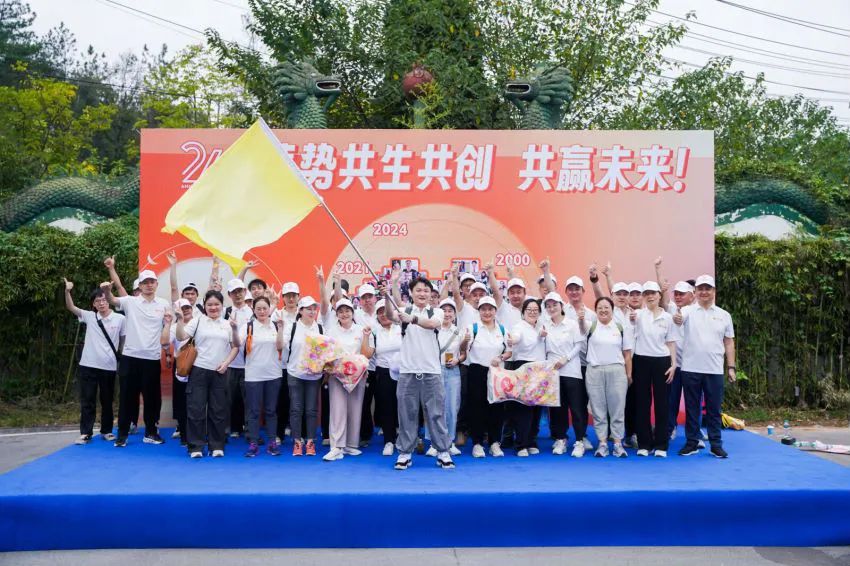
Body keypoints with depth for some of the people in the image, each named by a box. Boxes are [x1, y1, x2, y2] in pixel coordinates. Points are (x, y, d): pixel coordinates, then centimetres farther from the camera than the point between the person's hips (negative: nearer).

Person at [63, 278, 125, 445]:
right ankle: (85, 433, 12)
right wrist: (67, 291, -24)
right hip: (88, 366, 1)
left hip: (109, 367, -1)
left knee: (107, 401, 10)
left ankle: (106, 431, 22)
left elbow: (123, 340, 8)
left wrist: (119, 356, 11)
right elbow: (71, 307, -8)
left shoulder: (120, 319, -3)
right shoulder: (89, 316, 2)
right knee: (87, 400, 4)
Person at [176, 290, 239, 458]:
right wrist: (180, 321, -20)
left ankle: (217, 446, 17)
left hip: (219, 373, 2)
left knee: (218, 410, 7)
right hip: (199, 370, -2)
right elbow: (181, 337, -6)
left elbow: (235, 347, 11)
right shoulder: (198, 320, 3)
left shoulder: (228, 324, 10)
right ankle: (196, 446, 9)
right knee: (196, 409, 0)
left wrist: (226, 363, -1)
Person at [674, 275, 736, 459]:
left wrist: (731, 367, 5)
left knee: (714, 409, 8)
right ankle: (691, 443, 17)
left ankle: (716, 444, 18)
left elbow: (729, 342, 10)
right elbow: (679, 317, -24)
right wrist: (676, 318, -49)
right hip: (690, 369, -1)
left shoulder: (724, 315, 7)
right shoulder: (688, 311, 0)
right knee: (691, 408, 7)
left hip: (715, 370, 1)